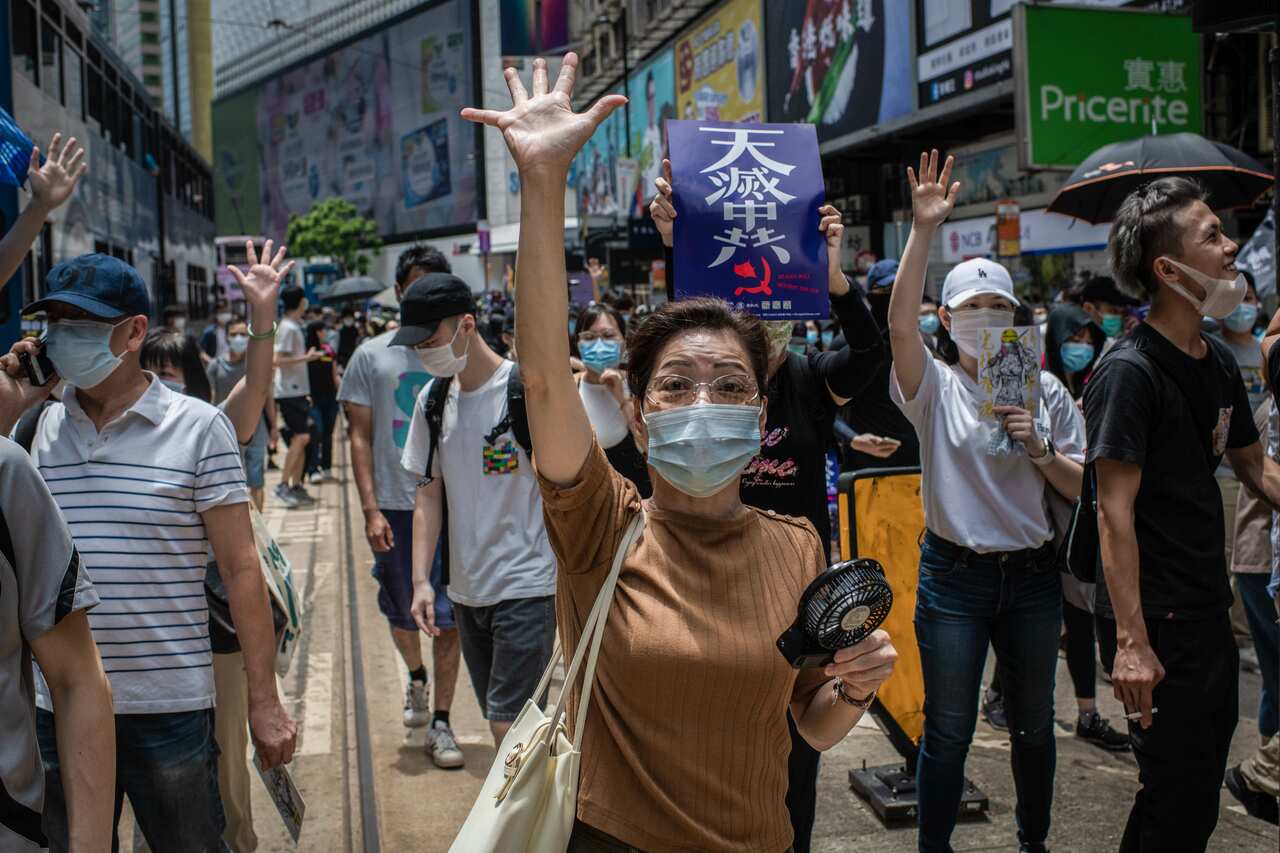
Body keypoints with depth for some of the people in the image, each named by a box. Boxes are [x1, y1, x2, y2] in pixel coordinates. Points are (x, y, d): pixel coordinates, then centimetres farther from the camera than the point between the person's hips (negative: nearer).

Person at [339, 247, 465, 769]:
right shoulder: (371, 357, 3)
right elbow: (360, 437, 2)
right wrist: (370, 508, -7)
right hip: (395, 508, 0)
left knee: (448, 616, 0)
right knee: (401, 613, 13)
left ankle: (441, 722, 11)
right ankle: (416, 678, 43)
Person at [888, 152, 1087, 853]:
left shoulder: (1045, 390, 4)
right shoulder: (935, 388, -5)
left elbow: (1083, 487, 4)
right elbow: (900, 324, -25)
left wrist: (1039, 450, -16)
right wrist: (923, 230, -31)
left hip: (1031, 574, 3)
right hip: (955, 575, -3)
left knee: (1033, 723, 16)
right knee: (949, 729, 5)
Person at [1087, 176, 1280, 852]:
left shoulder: (1219, 363, 8)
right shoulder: (1130, 371, -18)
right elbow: (1115, 510, -21)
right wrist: (1131, 641, -24)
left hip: (1209, 608, 9)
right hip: (1157, 615, -9)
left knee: (1202, 786, 19)